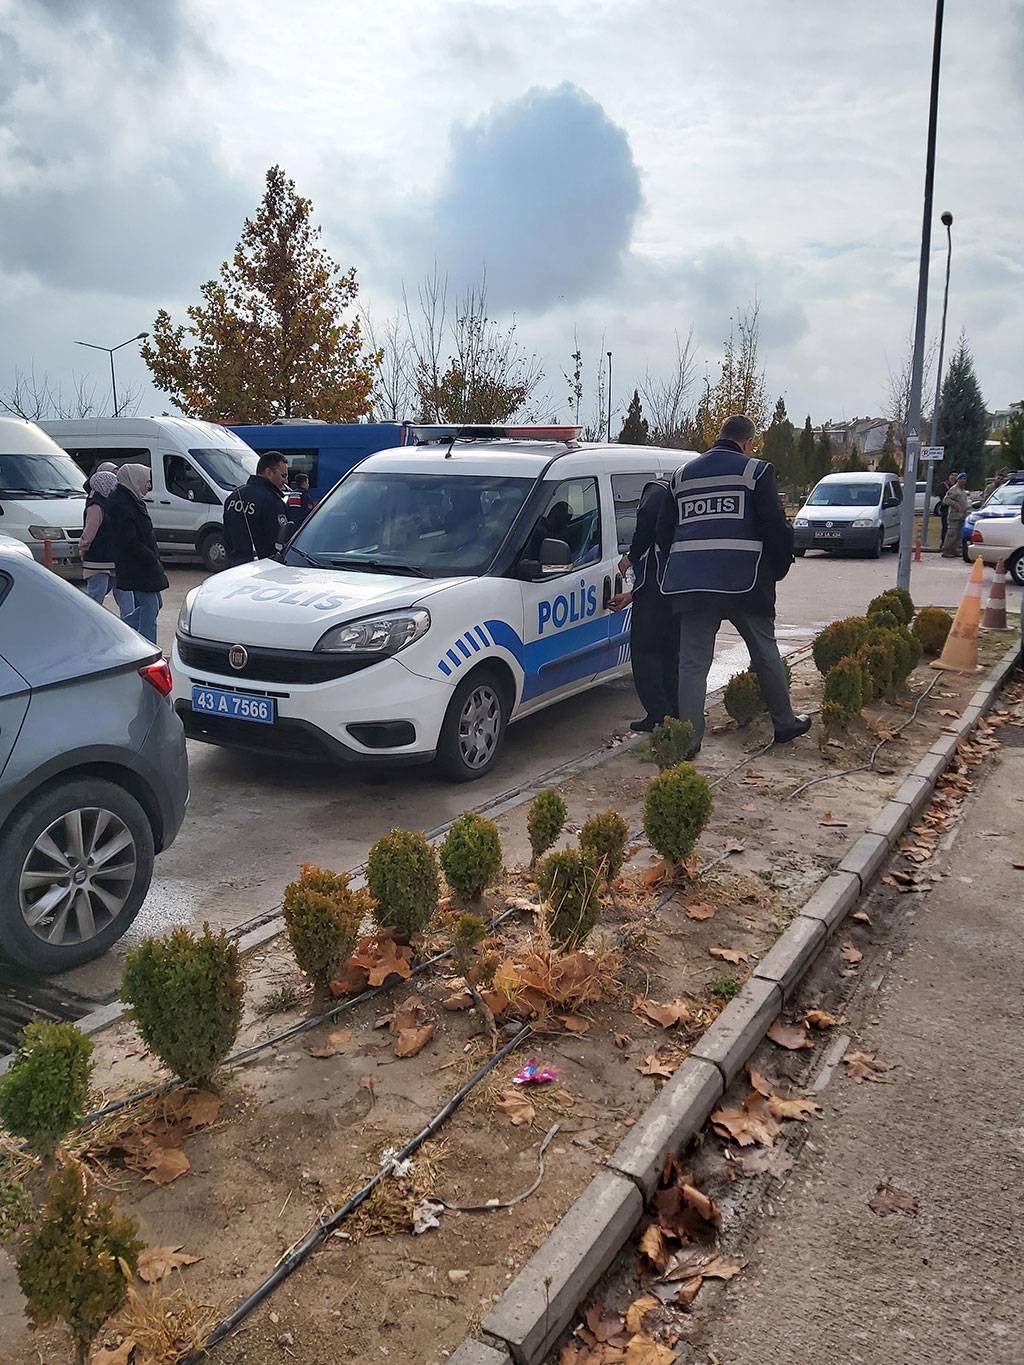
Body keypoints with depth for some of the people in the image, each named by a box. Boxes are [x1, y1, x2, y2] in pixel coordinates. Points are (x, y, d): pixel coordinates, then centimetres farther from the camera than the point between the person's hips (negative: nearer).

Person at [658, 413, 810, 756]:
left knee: (692, 660, 4)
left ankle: (689, 737, -1)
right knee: (765, 651, 13)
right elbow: (775, 527, -6)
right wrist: (779, 567, 9)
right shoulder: (756, 471, 1)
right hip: (743, 579, -3)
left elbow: (664, 531, 17)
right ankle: (784, 724, 24)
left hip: (690, 582, 3)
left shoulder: (683, 474, 16)